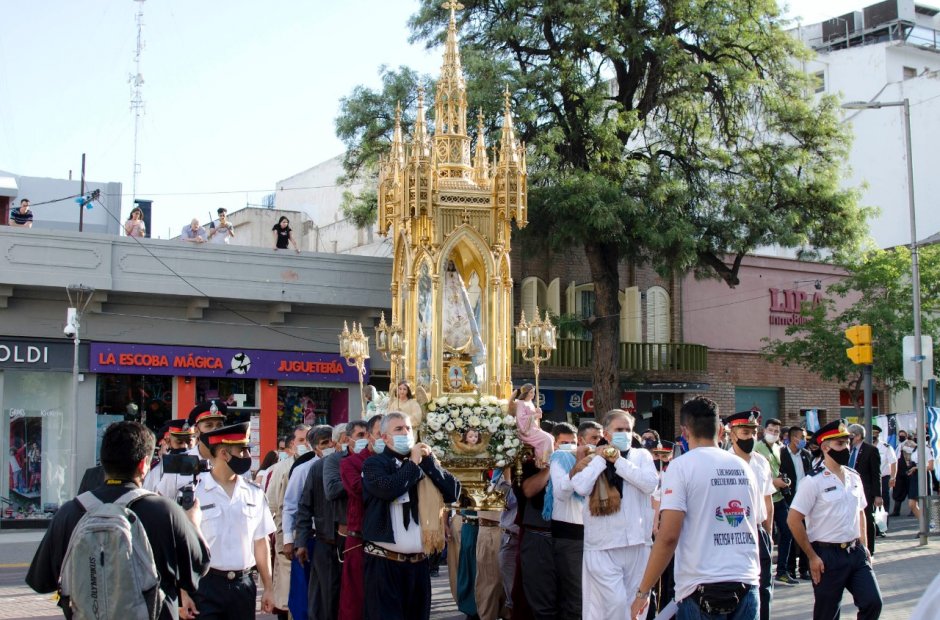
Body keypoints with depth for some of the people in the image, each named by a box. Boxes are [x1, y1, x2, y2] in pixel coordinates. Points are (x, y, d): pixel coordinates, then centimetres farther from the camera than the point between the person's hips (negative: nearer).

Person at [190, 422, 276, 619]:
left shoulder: (254, 494, 4)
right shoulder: (195, 493, -8)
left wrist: (268, 588, 11)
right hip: (206, 584, -4)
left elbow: (260, 542, 10)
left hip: (244, 585, 4)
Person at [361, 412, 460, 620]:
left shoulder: (424, 463, 14)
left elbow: (453, 492, 3)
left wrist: (428, 460, -3)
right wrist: (413, 464, -6)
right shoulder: (374, 464, 0)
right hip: (385, 562, -5)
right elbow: (388, 489, -21)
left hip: (418, 562, 5)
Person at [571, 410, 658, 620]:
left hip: (637, 543, 2)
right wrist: (600, 458, -6)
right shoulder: (593, 459, 6)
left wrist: (619, 460, -8)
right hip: (603, 546, -2)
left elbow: (650, 483, -11)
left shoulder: (642, 456, 8)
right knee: (615, 602, -14)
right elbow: (581, 488, -13)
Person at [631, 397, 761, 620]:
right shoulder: (744, 468, 11)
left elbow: (668, 537, -12)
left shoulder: (681, 466, -6)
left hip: (702, 589, -5)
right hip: (747, 584, 5)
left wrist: (643, 591, -6)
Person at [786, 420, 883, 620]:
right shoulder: (813, 481, -12)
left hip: (856, 552, 6)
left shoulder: (854, 477, 9)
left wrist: (863, 545, 12)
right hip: (827, 556, -5)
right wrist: (812, 557, -11)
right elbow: (794, 520, -13)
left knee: (872, 602, -4)